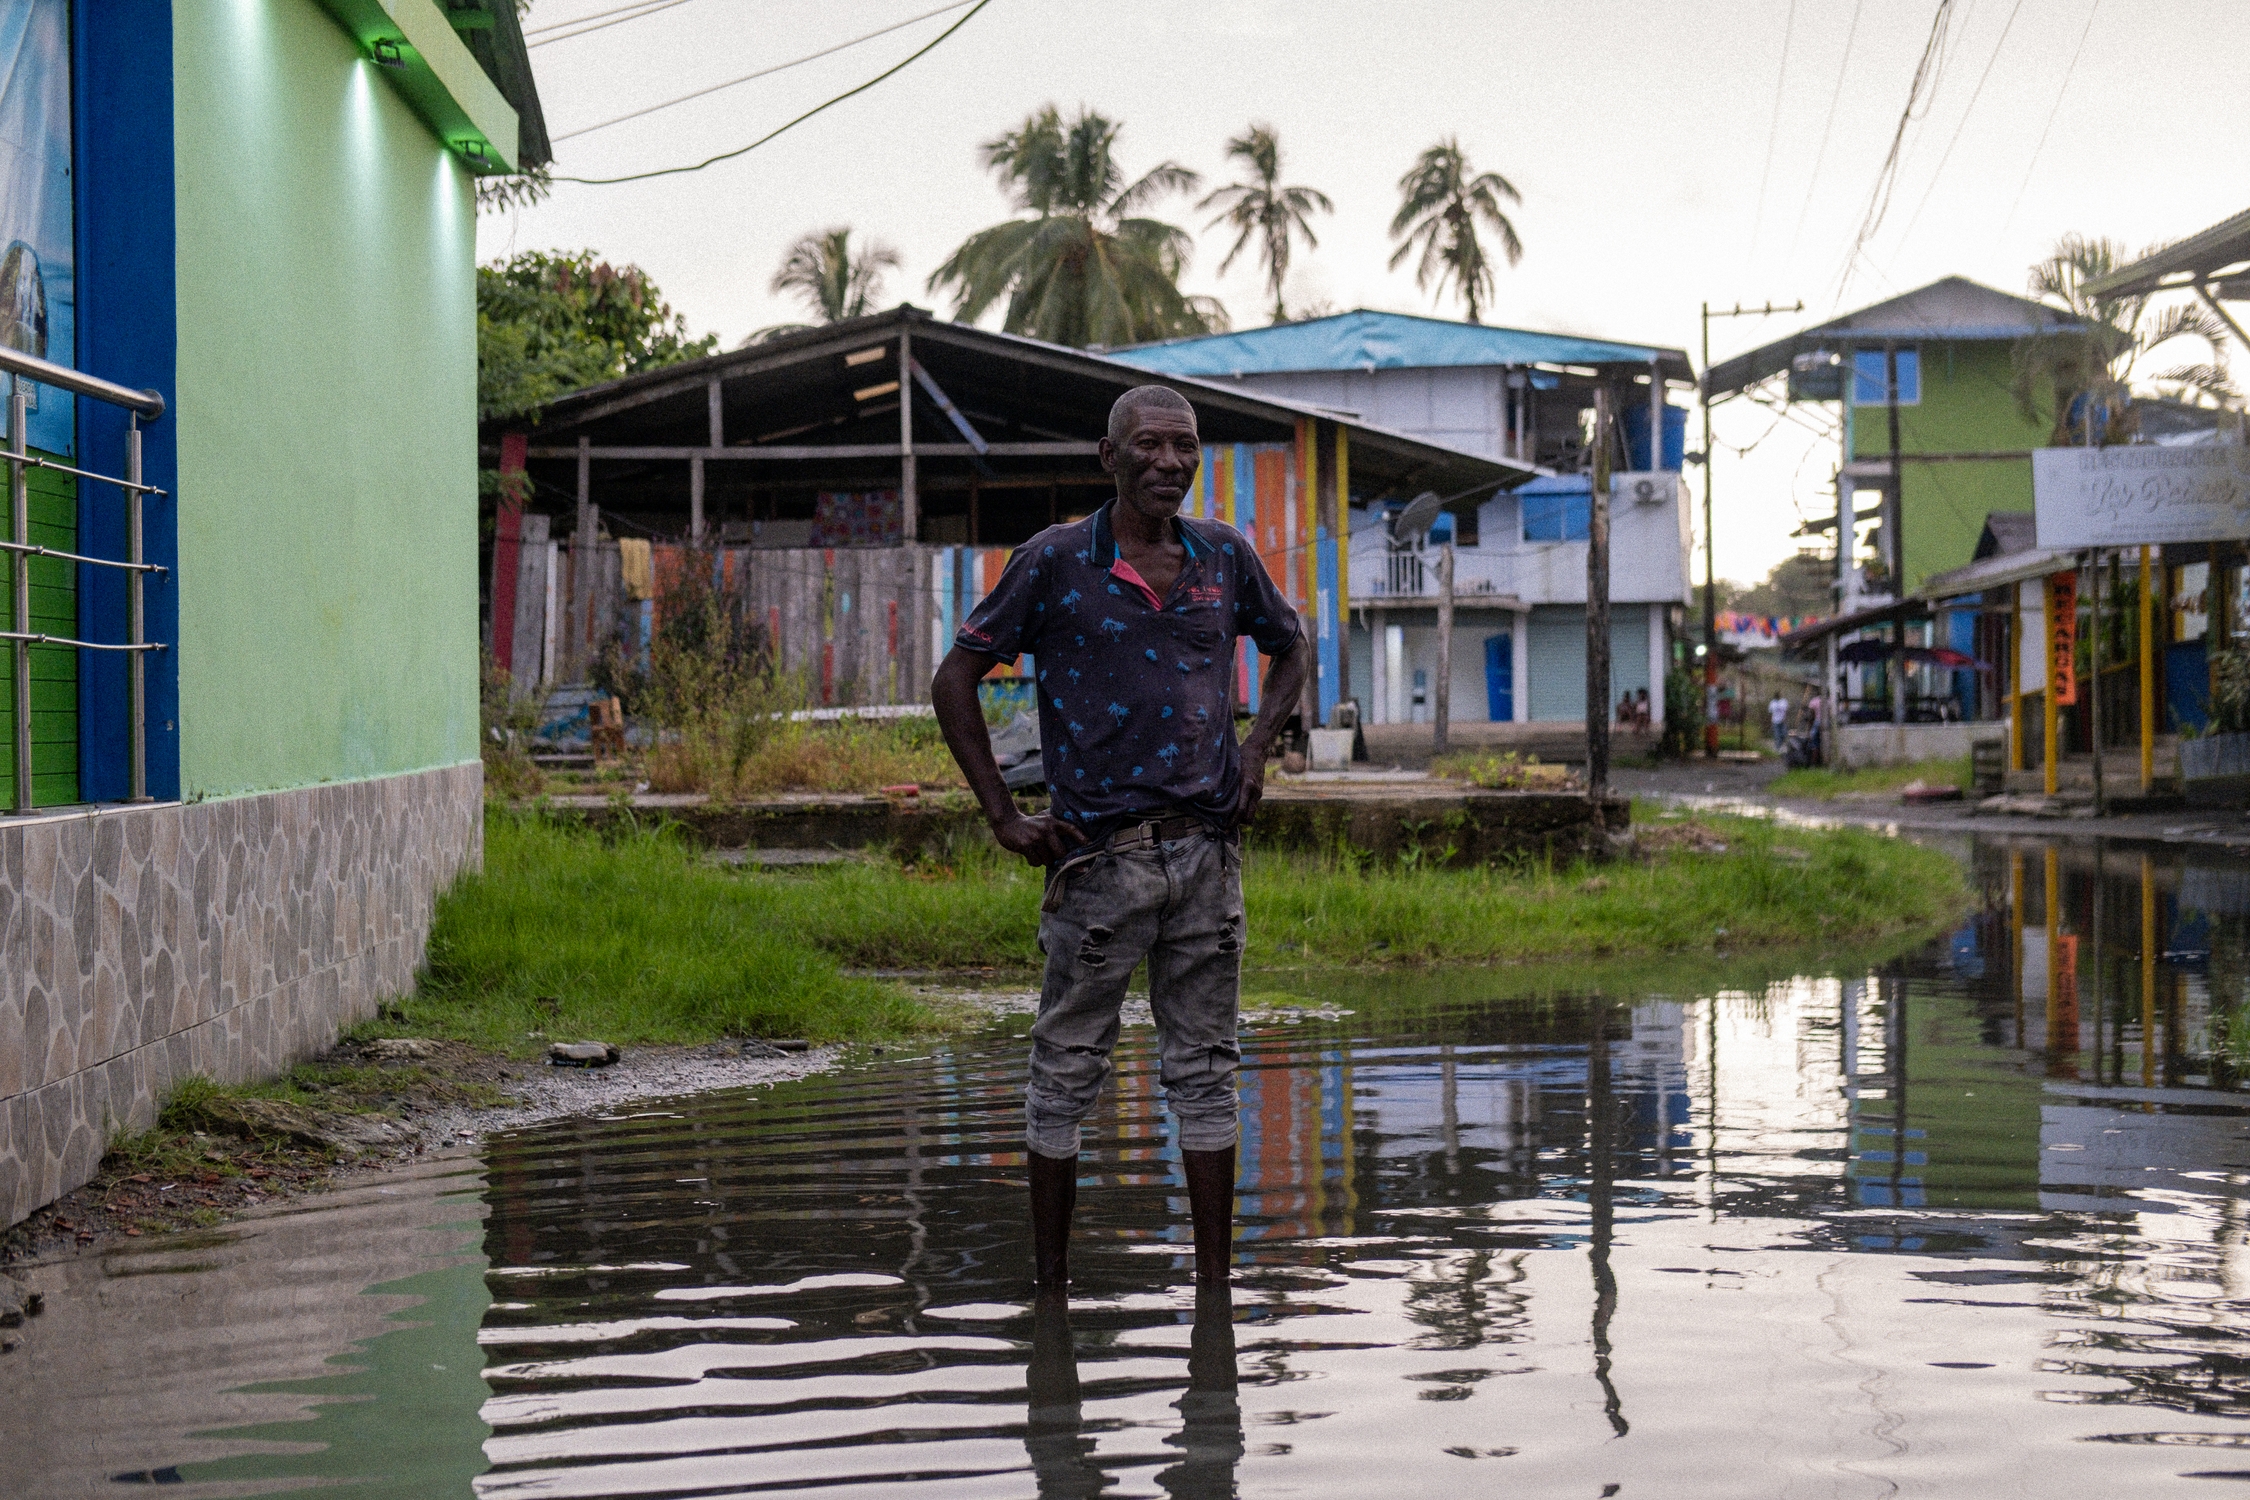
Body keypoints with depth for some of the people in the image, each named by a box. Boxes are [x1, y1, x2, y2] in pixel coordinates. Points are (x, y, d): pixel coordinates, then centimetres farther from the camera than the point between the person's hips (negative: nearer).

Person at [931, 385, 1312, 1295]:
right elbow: (955, 681, -1)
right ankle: (1051, 1283, 12)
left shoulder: (1224, 557, 7)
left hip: (1207, 851, 4)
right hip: (1101, 853, -3)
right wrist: (1003, 817, -6)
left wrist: (1256, 750, 9)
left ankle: (1215, 1282, 13)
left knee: (1204, 1069, 8)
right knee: (1068, 1067, 3)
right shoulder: (1057, 561, -4)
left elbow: (1291, 649, 25)